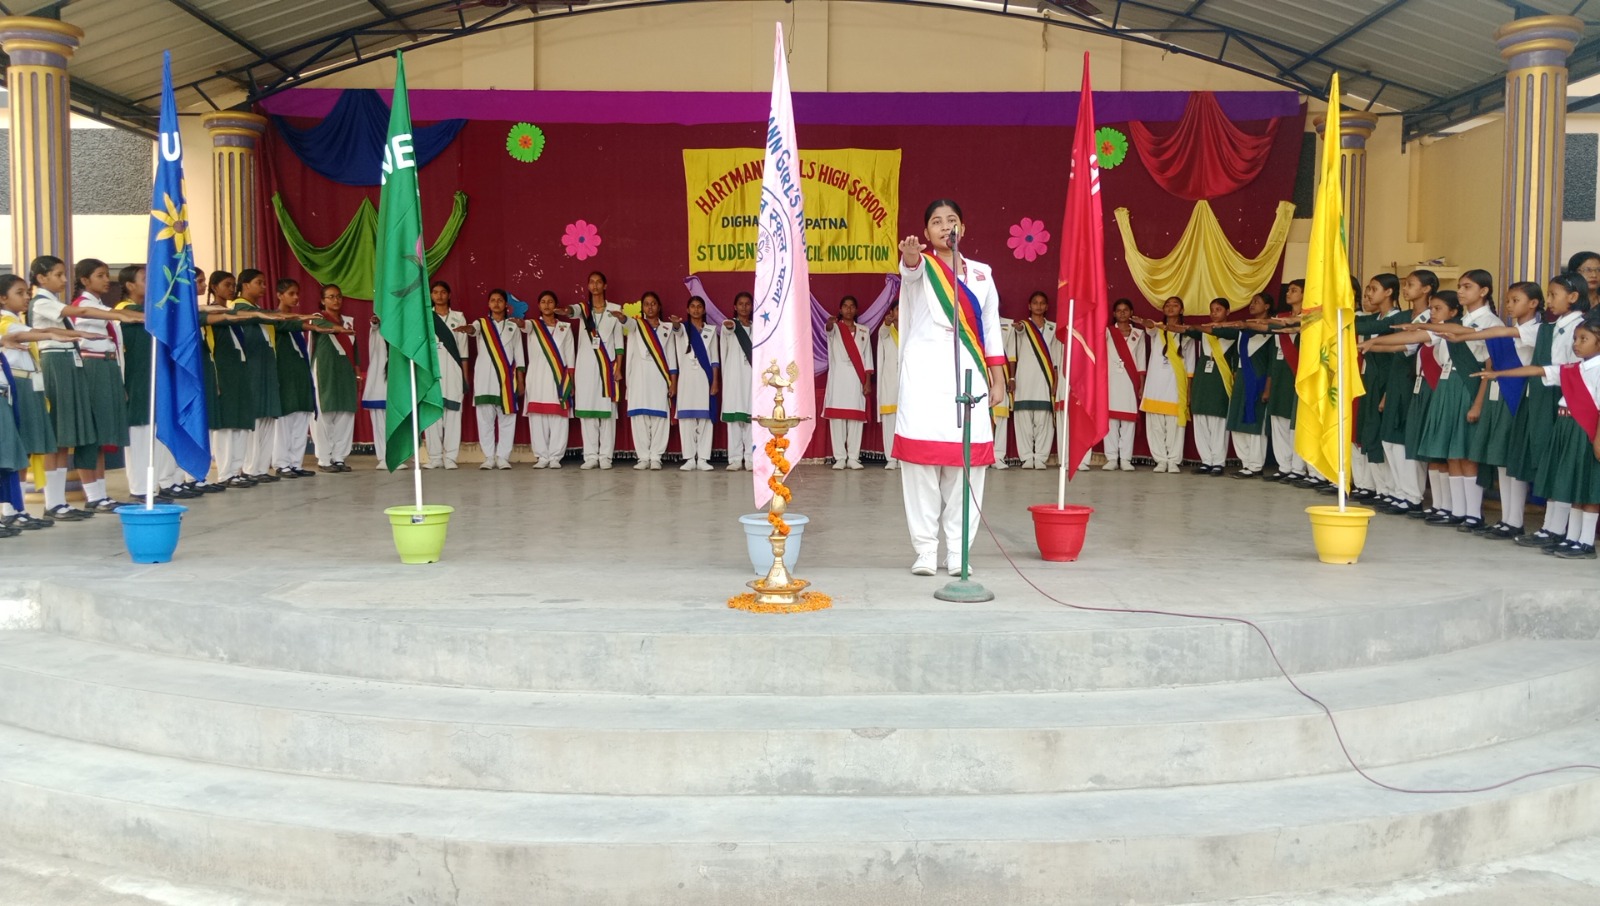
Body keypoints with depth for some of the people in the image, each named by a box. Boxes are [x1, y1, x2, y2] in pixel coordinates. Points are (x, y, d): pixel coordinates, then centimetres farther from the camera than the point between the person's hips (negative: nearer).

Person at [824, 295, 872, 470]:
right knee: (837, 417, -5)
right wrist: (830, 322, -45)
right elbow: (829, 329, -20)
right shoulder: (835, 328, 6)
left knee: (856, 418, -1)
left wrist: (868, 381, 2)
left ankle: (853, 457, 1)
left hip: (857, 379, 2)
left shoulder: (863, 332, 14)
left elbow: (867, 358, 11)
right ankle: (840, 458, -3)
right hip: (838, 378, -2)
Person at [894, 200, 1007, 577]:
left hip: (967, 372, 3)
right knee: (921, 455, -5)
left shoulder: (981, 273, 15)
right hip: (925, 372, -2)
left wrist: (998, 377, 10)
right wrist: (910, 255, -45)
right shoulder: (921, 267, 5)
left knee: (966, 460, 0)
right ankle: (926, 550, 1)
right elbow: (911, 268, -21)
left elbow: (991, 326, 16)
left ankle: (957, 551, 7)